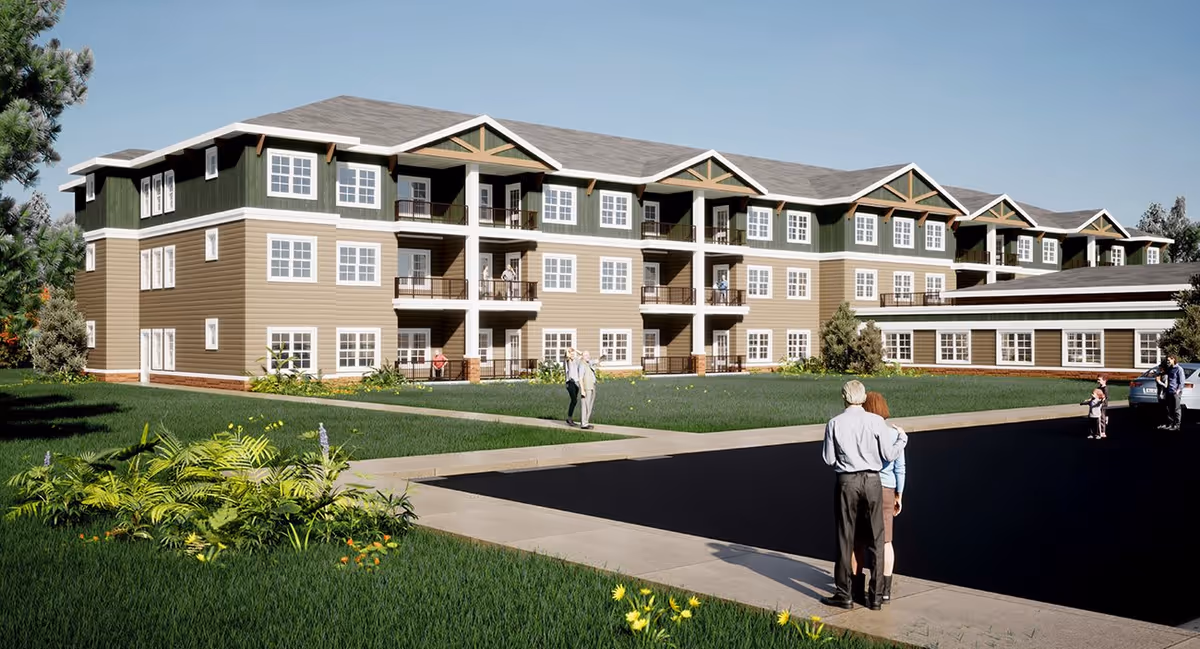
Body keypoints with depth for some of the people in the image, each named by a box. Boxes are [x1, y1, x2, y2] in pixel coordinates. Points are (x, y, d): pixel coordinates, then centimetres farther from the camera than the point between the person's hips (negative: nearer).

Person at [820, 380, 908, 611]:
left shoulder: (835, 424, -5)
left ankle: (843, 594, 12)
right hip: (872, 481, 1)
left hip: (846, 482, 0)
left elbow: (828, 459, -1)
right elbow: (889, 455, -2)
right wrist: (902, 438, 15)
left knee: (845, 538, 8)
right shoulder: (876, 421, -5)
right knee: (876, 539, 9)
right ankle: (876, 596, 13)